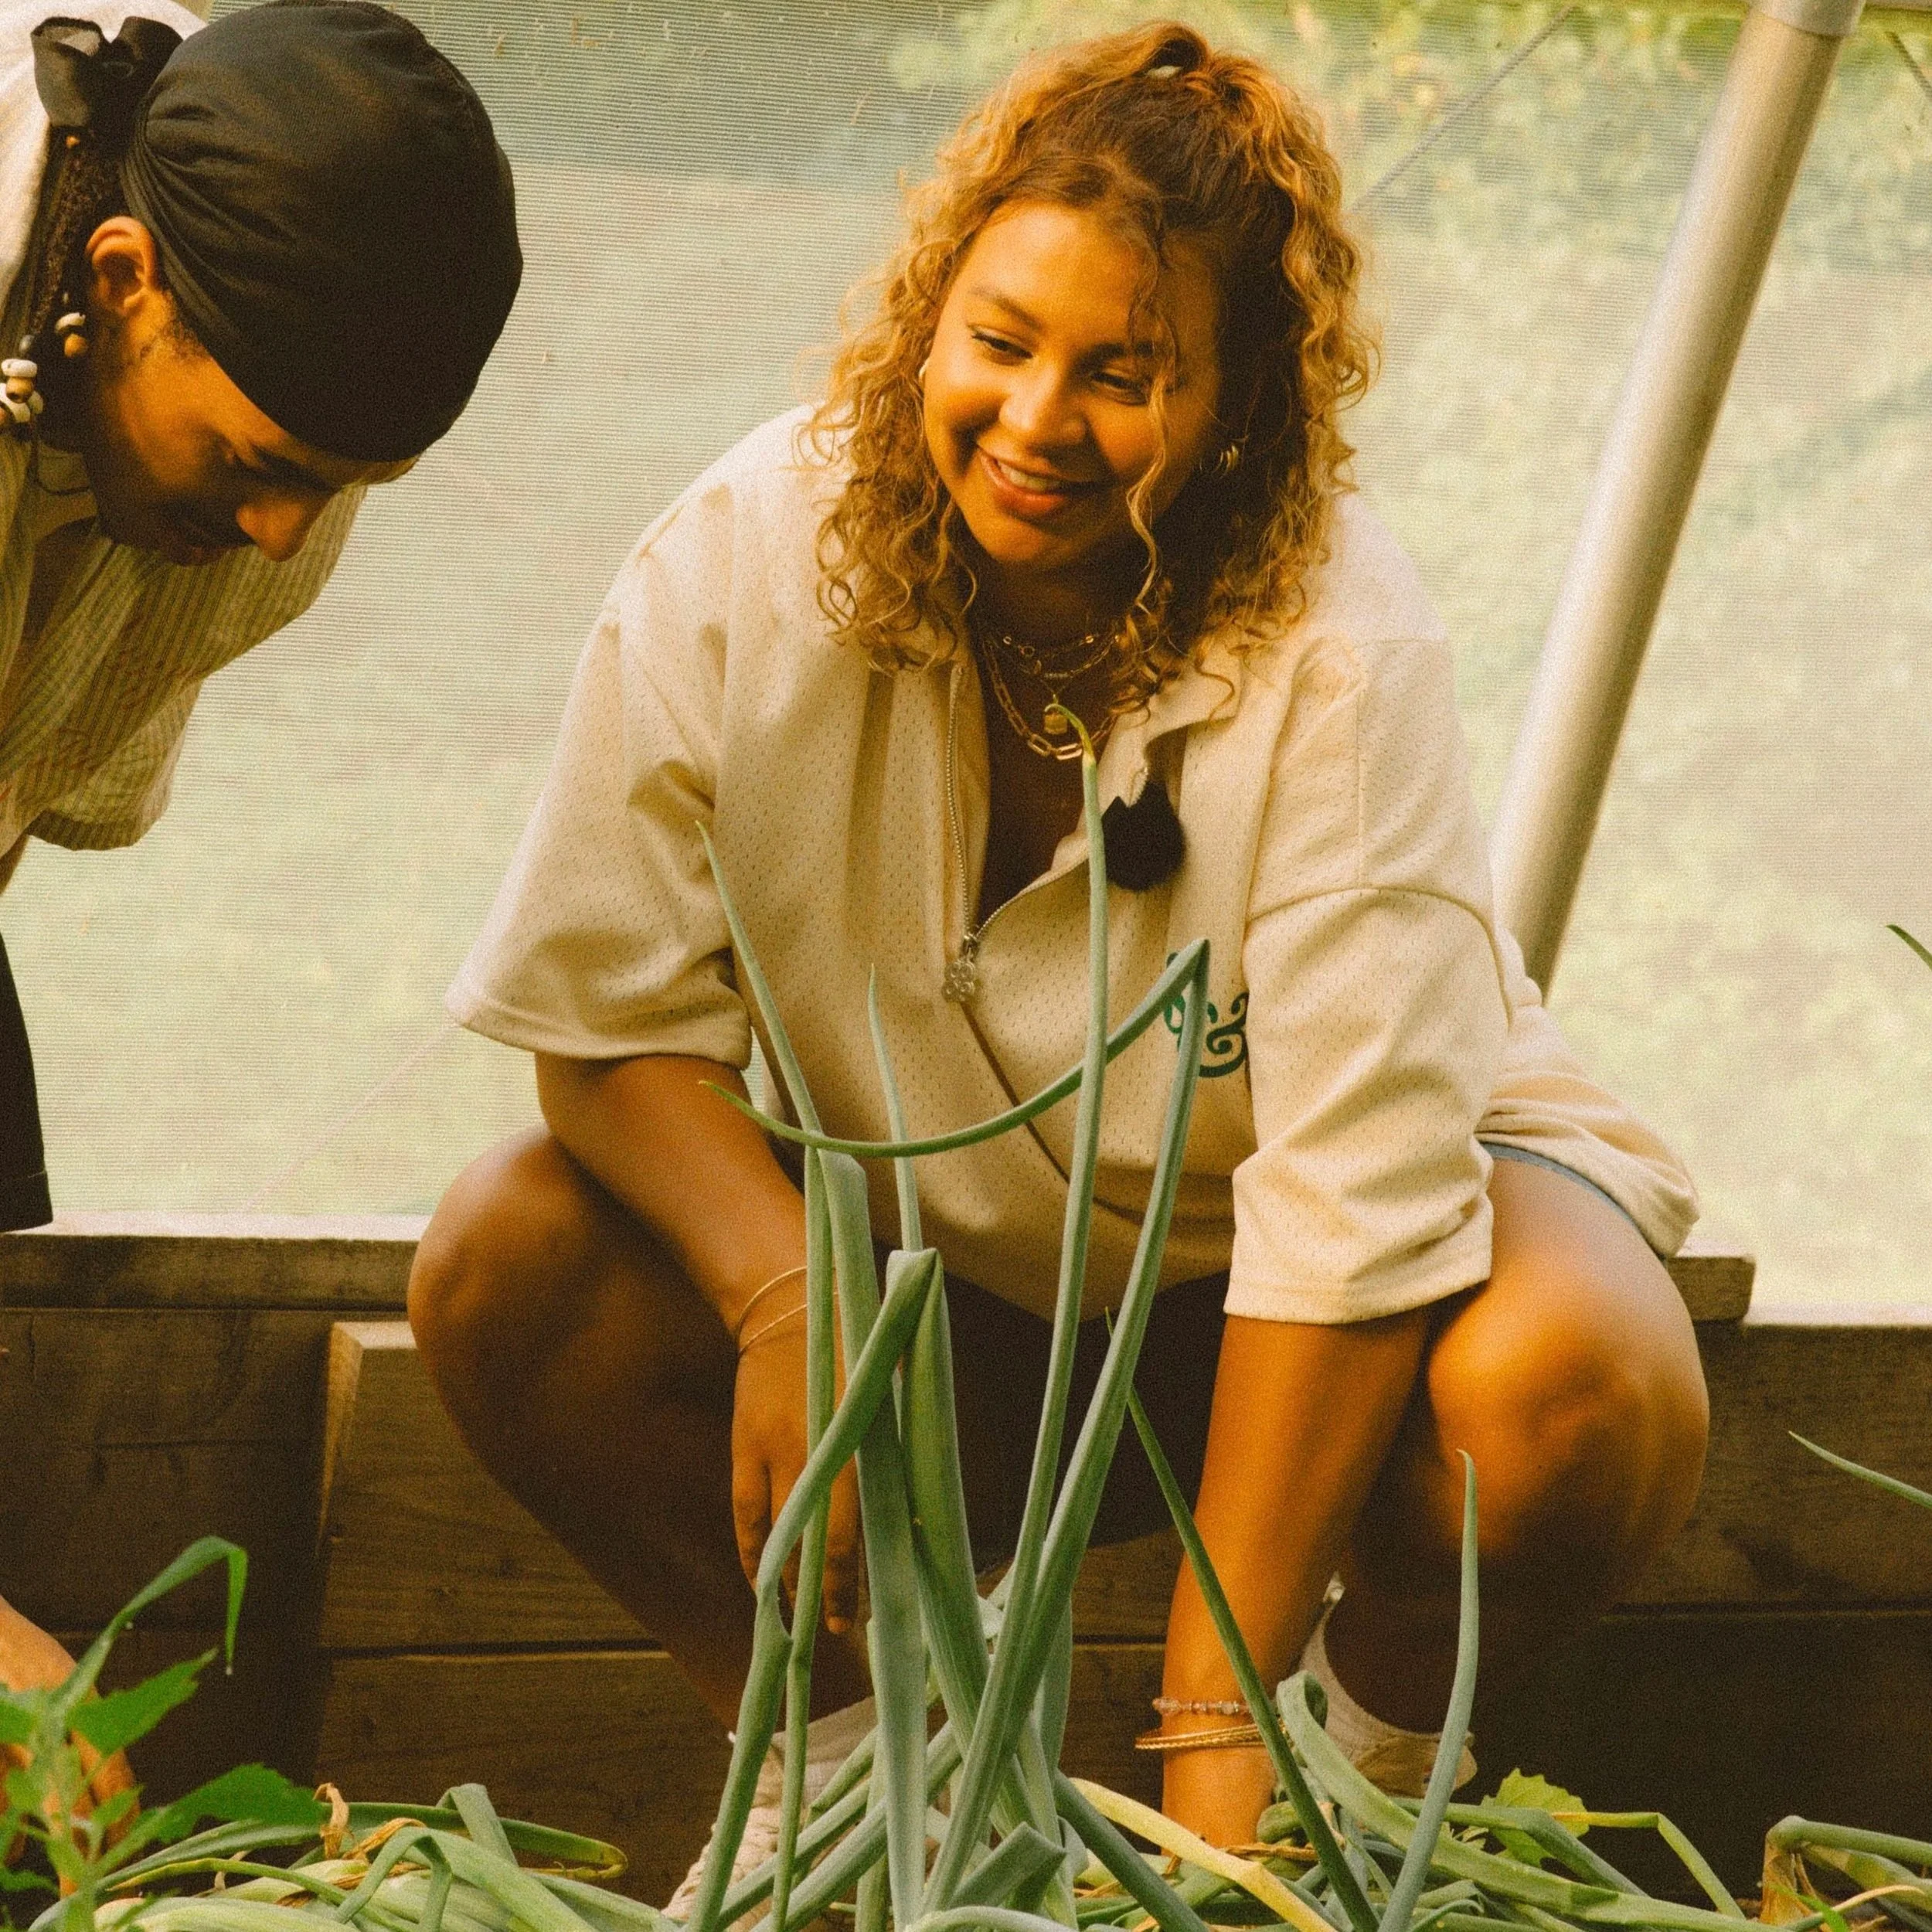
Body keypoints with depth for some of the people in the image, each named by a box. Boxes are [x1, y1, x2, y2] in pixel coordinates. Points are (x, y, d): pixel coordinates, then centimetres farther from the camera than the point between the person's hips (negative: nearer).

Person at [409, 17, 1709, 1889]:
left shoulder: (1335, 646, -27)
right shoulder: (751, 559, -18)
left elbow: (1350, 1189, -30)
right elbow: (609, 1007, -13)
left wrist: (1216, 1726, -33)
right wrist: (784, 1290, -35)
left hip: (1255, 1277, -3)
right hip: (932, 1262, 3)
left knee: (1572, 1400, -35)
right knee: (504, 1265, -22)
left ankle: (1379, 1744, -1)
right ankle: (844, 1743, 2)